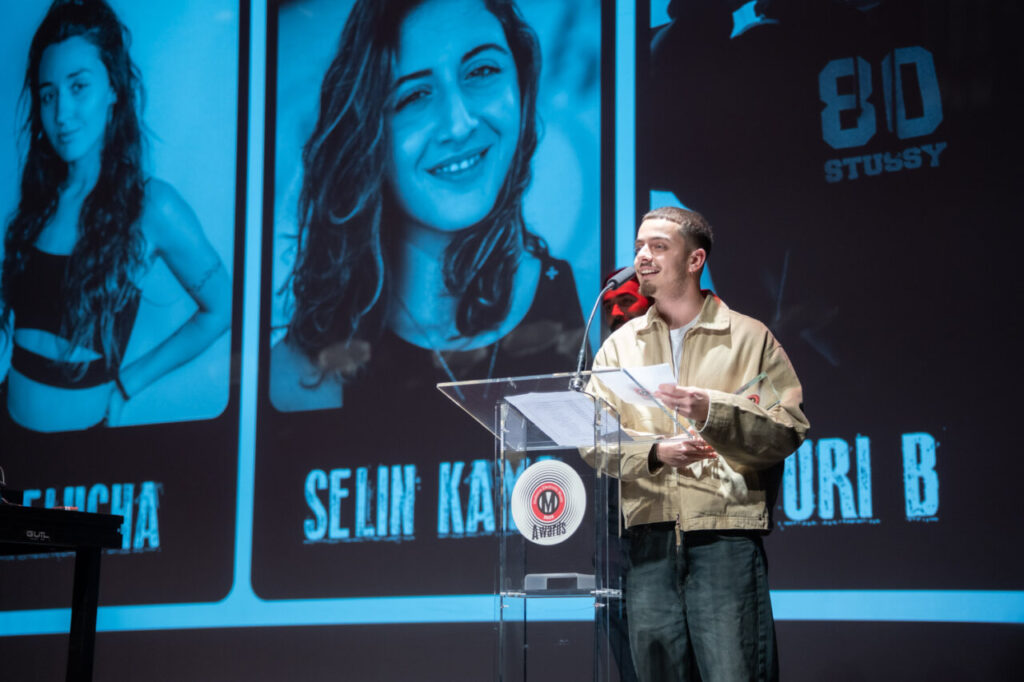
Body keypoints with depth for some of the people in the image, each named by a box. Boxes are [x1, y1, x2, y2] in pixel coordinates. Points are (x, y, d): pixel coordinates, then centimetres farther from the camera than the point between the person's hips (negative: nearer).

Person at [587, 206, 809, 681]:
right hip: (646, 537, 3)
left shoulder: (750, 338, 7)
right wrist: (655, 451, -13)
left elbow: (789, 429, -3)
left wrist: (713, 413, -18)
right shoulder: (620, 346, 15)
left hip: (726, 537, -3)